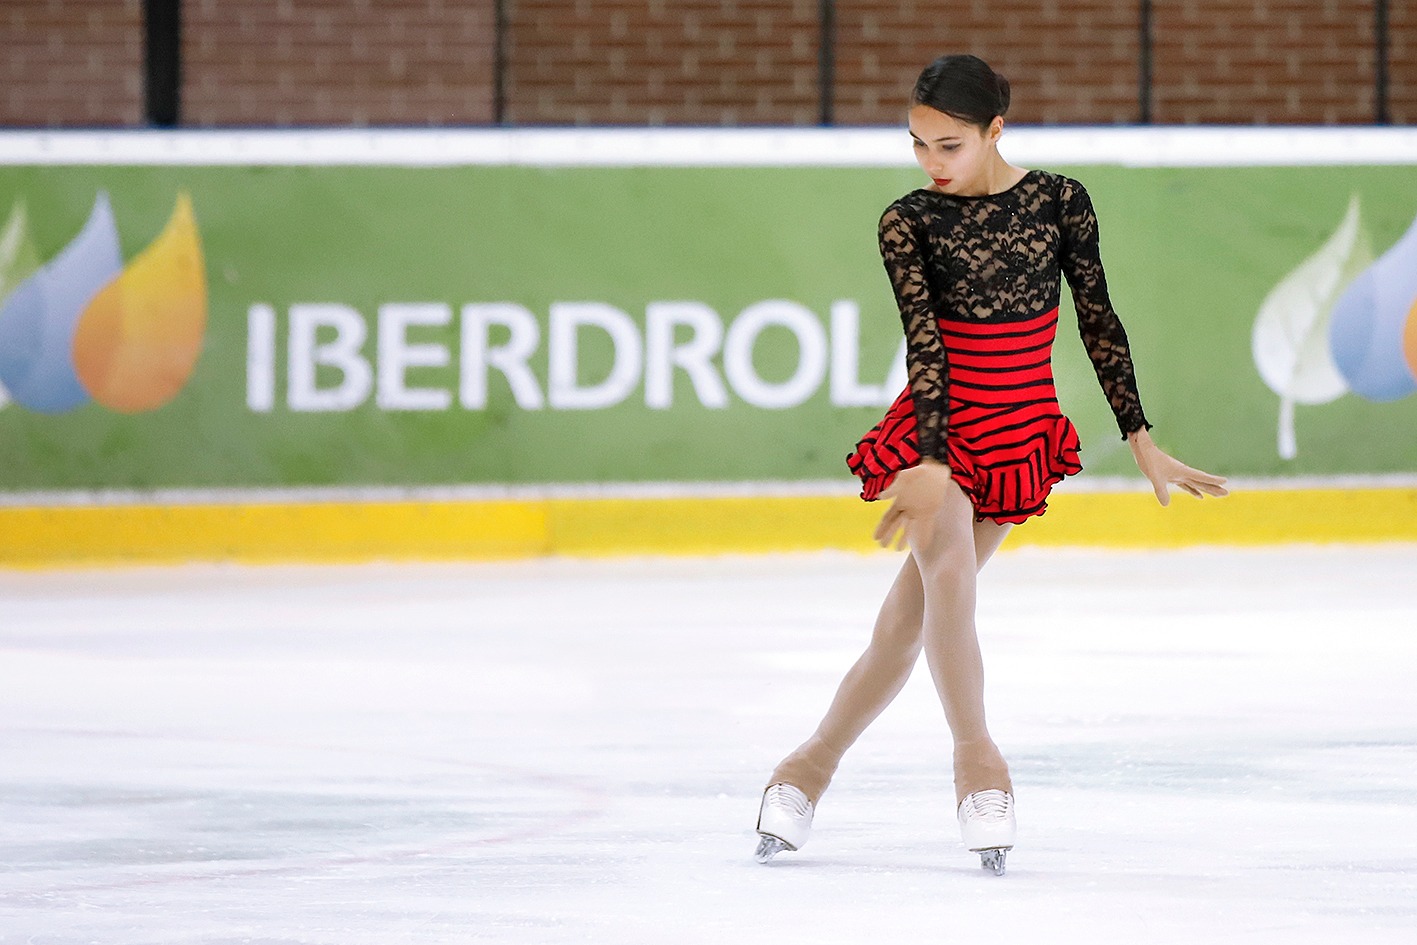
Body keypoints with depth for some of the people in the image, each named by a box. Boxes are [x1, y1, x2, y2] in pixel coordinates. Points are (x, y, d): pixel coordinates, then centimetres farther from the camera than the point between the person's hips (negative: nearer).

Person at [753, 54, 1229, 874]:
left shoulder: (1059, 202, -2)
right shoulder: (909, 222, -6)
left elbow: (1099, 321, 3)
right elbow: (924, 344, -14)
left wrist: (1142, 442, 2)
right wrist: (932, 465, -25)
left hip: (1019, 437, 2)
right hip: (936, 428, -2)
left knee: (912, 614, 5)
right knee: (949, 571, -26)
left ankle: (810, 771, 16)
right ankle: (980, 771, -23)